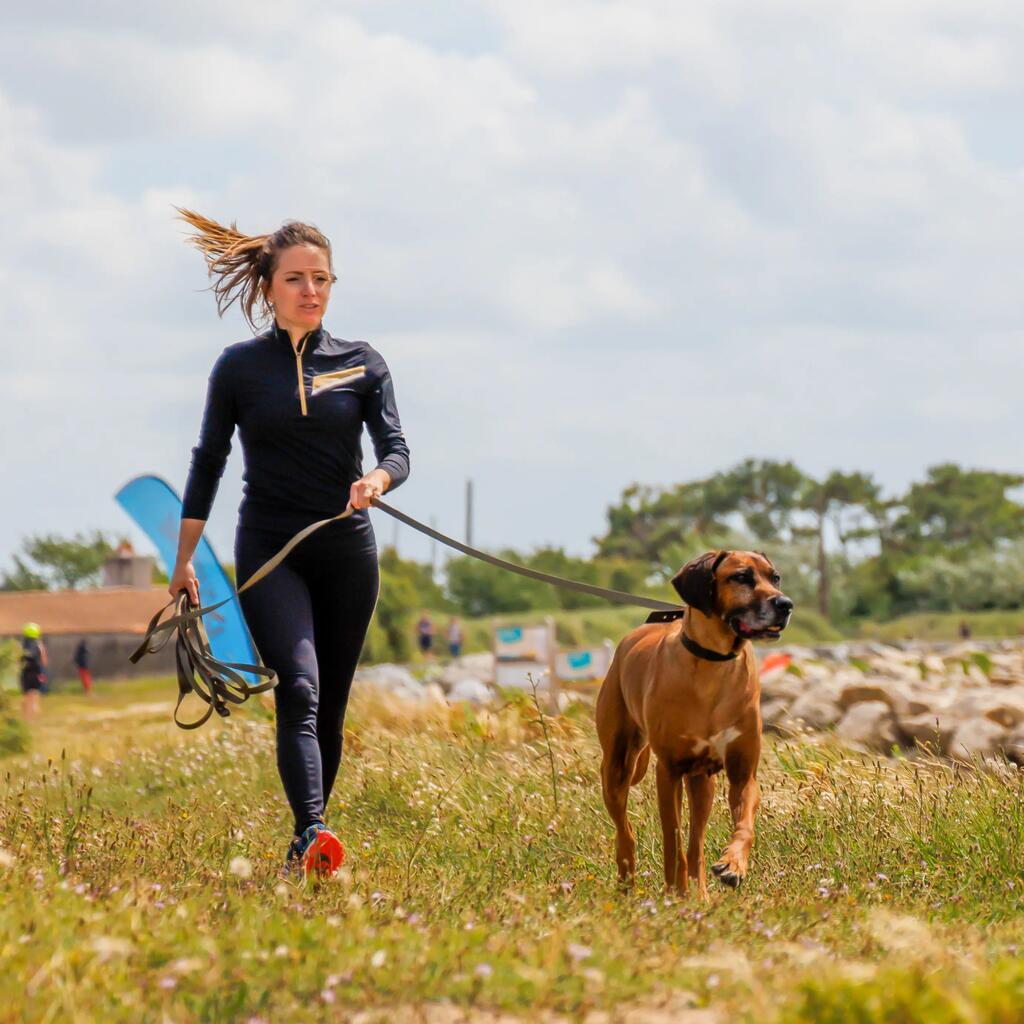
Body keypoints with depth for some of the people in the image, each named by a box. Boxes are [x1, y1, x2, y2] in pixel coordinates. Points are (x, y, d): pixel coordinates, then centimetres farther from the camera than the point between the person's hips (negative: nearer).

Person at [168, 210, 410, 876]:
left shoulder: (362, 364, 8)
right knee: (300, 689, -21)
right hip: (268, 552, -2)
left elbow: (397, 448, -1)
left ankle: (305, 845, 17)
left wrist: (377, 480, -25)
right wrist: (184, 561, 7)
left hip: (347, 552, 2)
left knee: (330, 711, 5)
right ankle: (313, 836, -36)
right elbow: (209, 463, 9)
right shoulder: (240, 367, 4)